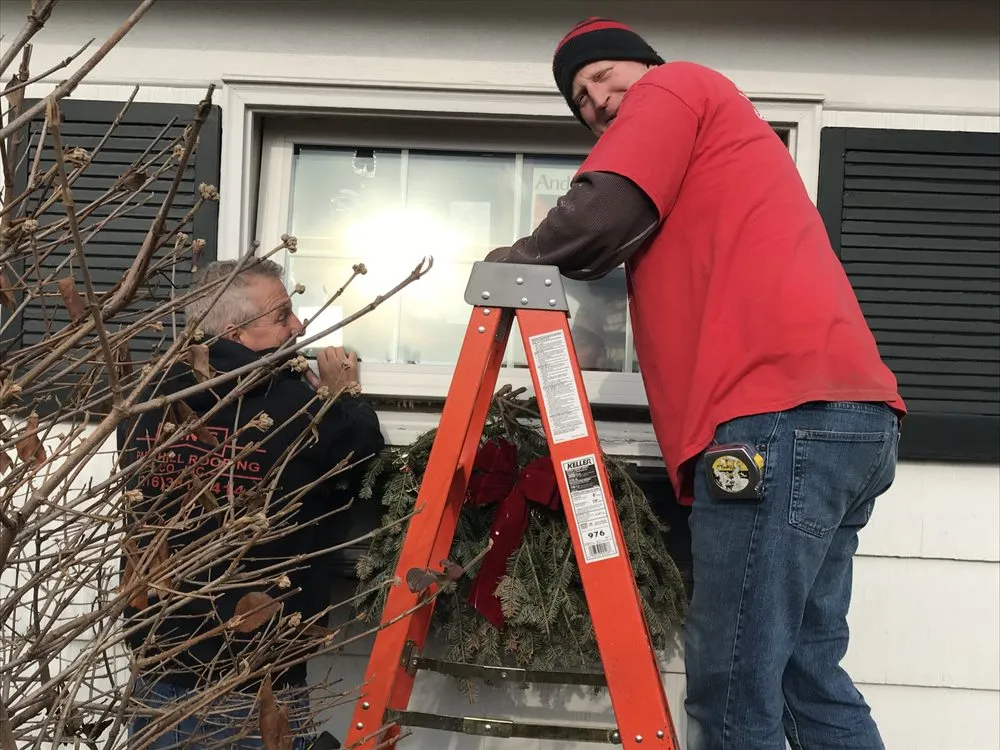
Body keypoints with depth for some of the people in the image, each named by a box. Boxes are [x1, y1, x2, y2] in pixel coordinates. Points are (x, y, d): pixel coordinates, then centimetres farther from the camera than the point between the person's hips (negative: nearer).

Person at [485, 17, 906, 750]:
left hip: (784, 415, -10)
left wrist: (519, 260, 10)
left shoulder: (676, 86, 11)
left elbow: (601, 215, -6)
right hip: (840, 416, 10)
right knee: (805, 670, 14)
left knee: (733, 691, -7)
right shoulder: (721, 132, 36)